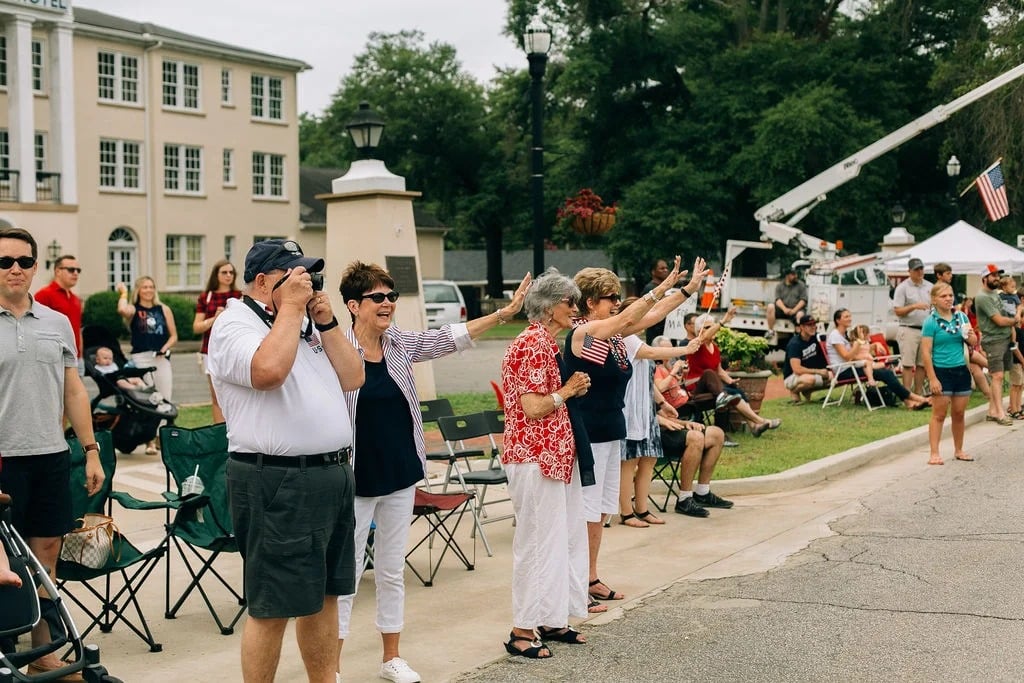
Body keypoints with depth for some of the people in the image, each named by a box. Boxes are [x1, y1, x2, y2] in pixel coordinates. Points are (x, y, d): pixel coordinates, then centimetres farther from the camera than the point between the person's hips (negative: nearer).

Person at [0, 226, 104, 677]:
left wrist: (91, 450, 10)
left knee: (45, 554, 10)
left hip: (51, 455, 4)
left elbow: (74, 391, 13)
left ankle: (43, 653, 21)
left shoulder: (57, 323, 9)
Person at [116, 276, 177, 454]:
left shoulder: (164, 309, 13)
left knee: (165, 401, 2)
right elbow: (122, 309, -21)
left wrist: (165, 348, -5)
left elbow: (174, 335, 12)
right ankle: (149, 441, -2)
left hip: (161, 358, 3)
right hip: (141, 358, -3)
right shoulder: (133, 309, 5)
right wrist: (123, 293, -4)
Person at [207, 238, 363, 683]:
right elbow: (268, 371, -27)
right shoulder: (234, 325, -7)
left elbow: (352, 379, 12)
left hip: (333, 476, 8)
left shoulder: (307, 324, 18)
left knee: (324, 596, 15)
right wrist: (291, 308, -16)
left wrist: (326, 321, 3)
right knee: (273, 608, -2)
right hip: (278, 484, -8)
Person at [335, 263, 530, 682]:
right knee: (346, 573, 2)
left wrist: (504, 313, 0)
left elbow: (451, 338, 6)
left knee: (392, 571, 15)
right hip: (356, 480, -6)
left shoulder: (402, 344, 4)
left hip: (401, 476, 6)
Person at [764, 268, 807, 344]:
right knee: (770, 307, -27)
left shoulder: (801, 285, 10)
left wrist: (794, 310, -17)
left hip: (796, 310, -2)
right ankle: (771, 331, -22)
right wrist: (784, 309, -22)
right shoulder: (779, 286, 12)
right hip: (782, 309, 2)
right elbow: (778, 300, -1)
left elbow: (803, 300, 0)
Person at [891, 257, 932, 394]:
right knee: (908, 364, -7)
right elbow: (897, 311, -8)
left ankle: (918, 394, 13)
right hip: (909, 330, -5)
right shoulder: (902, 287, -3)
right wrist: (914, 306, -20)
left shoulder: (930, 287, 13)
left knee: (922, 364, 7)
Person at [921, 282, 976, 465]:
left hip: (961, 370, 5)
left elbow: (974, 342, 12)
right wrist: (932, 379, -16)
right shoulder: (931, 322, -9)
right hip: (941, 371, -5)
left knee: (958, 414, 12)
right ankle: (934, 453, 0)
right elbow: (926, 352, -12)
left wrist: (969, 335, -12)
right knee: (939, 414, -3)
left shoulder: (961, 317, 7)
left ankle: (959, 450, 25)